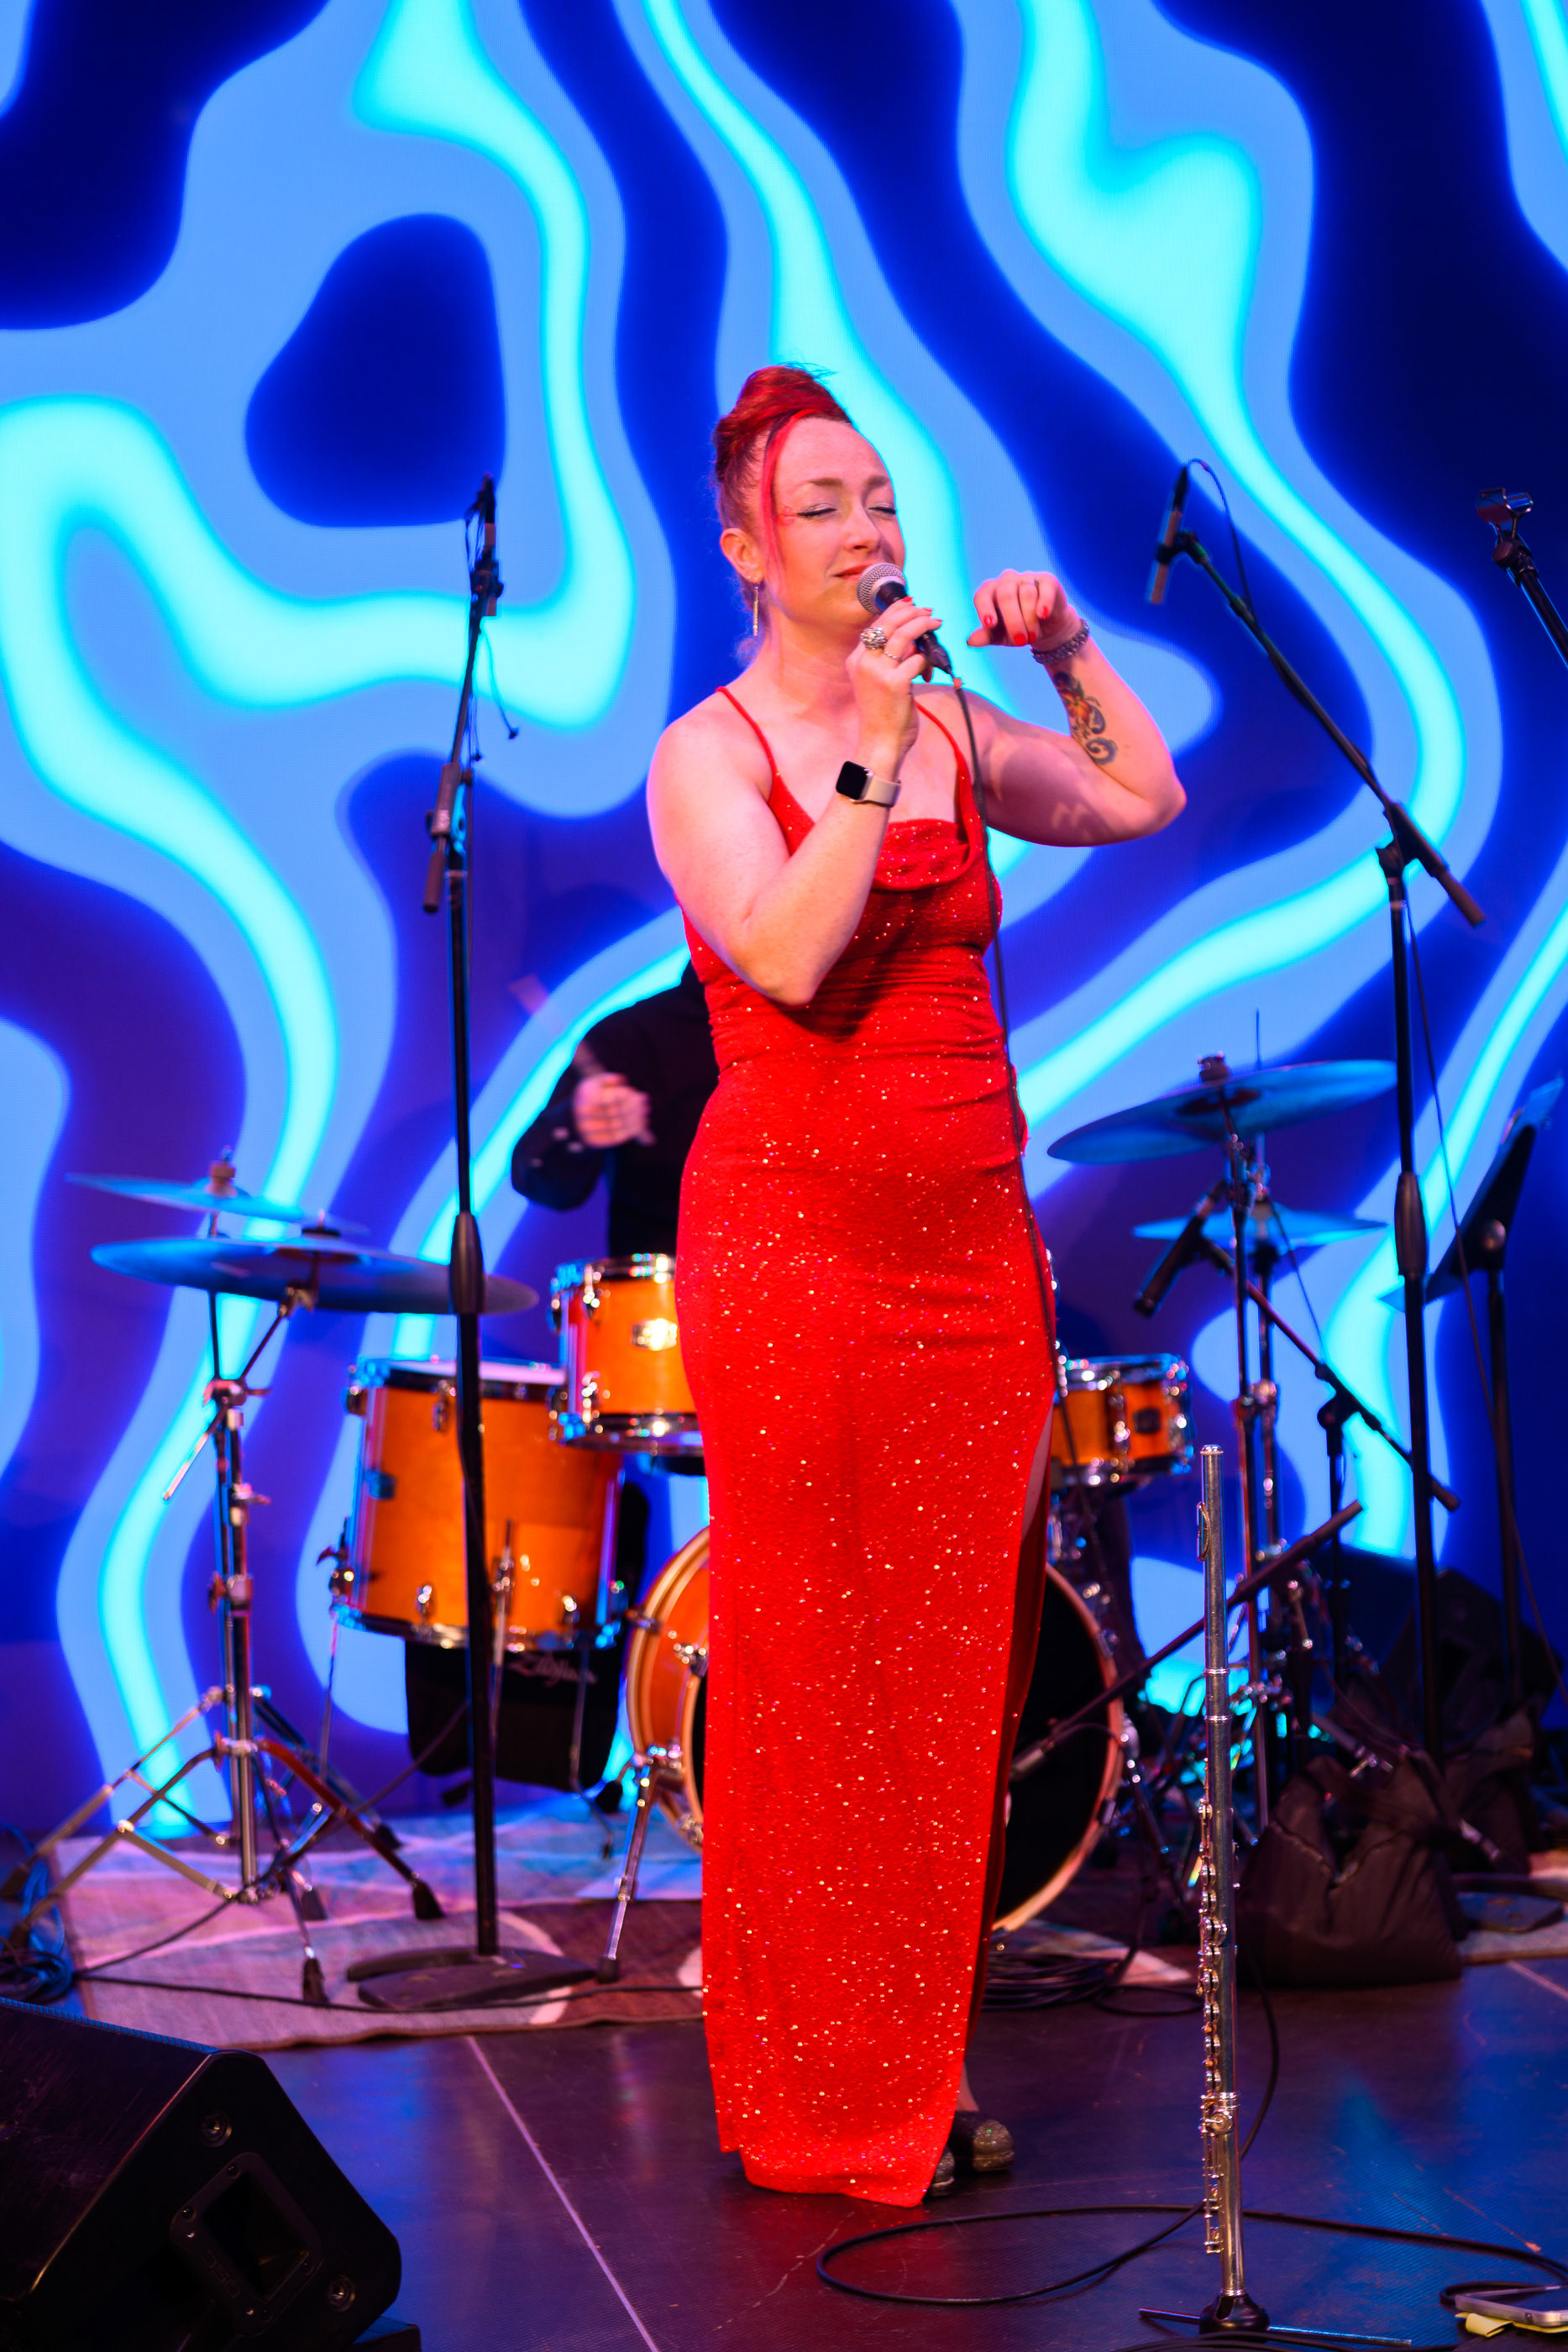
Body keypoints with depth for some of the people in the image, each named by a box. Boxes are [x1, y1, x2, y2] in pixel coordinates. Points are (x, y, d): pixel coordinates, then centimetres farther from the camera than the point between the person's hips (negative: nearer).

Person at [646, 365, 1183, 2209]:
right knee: (807, 1667, 0)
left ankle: (926, 2068, 19)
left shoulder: (955, 731, 13)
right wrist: (870, 755, -19)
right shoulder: (708, 755, -4)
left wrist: (1068, 648, 7)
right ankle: (810, 2095, 12)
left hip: (973, 1240, 5)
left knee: (959, 1662, 7)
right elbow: (790, 957, -18)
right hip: (794, 1241, -5)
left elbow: (1147, 801, 16)